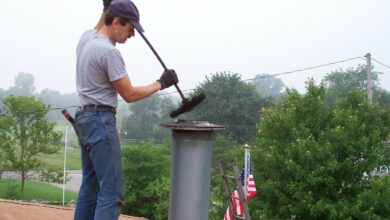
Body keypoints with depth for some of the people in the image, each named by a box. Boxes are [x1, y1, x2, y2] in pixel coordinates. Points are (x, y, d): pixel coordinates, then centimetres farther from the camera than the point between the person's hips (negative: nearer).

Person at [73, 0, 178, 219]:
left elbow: (100, 28, 35)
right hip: (101, 121, -10)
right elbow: (130, 94, -14)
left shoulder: (86, 37, 7)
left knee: (90, 187, 15)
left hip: (85, 118, 10)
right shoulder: (109, 51, -19)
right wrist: (161, 83, -4)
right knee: (112, 190, -9)